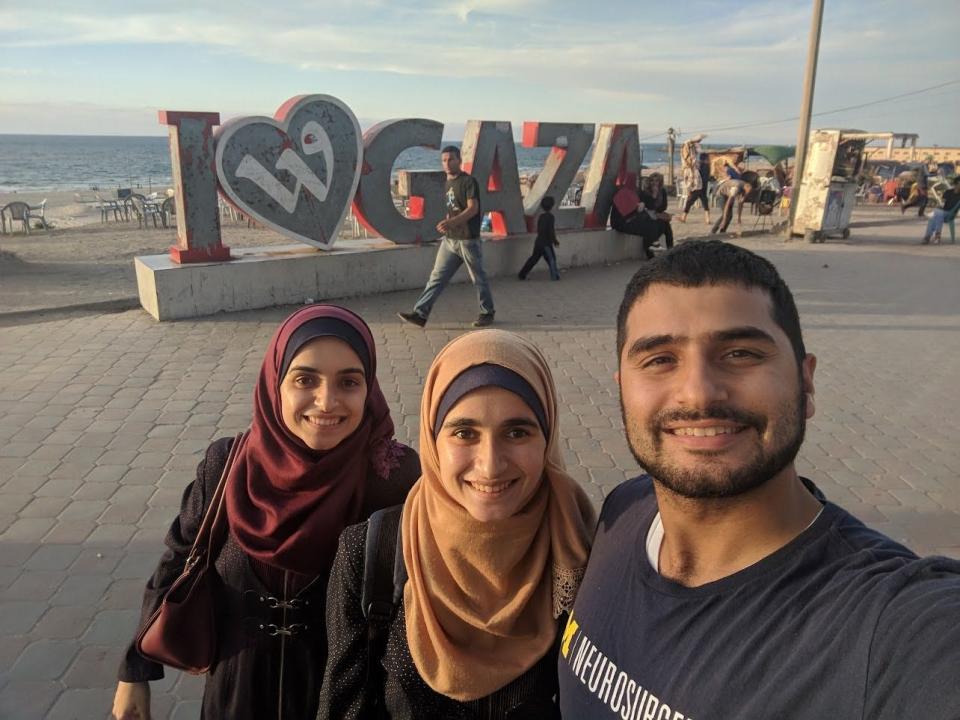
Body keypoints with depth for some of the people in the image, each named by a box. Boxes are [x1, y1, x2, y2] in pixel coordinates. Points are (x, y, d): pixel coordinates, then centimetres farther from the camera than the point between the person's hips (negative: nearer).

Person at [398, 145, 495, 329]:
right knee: (437, 277, 1)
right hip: (449, 240, 7)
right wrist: (445, 225, 9)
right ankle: (420, 314, -1)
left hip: (468, 239, -7)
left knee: (479, 279, 5)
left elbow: (473, 208, -19)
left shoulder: (469, 181, -9)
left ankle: (487, 313, 20)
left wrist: (451, 222, -30)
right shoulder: (447, 185, 15)